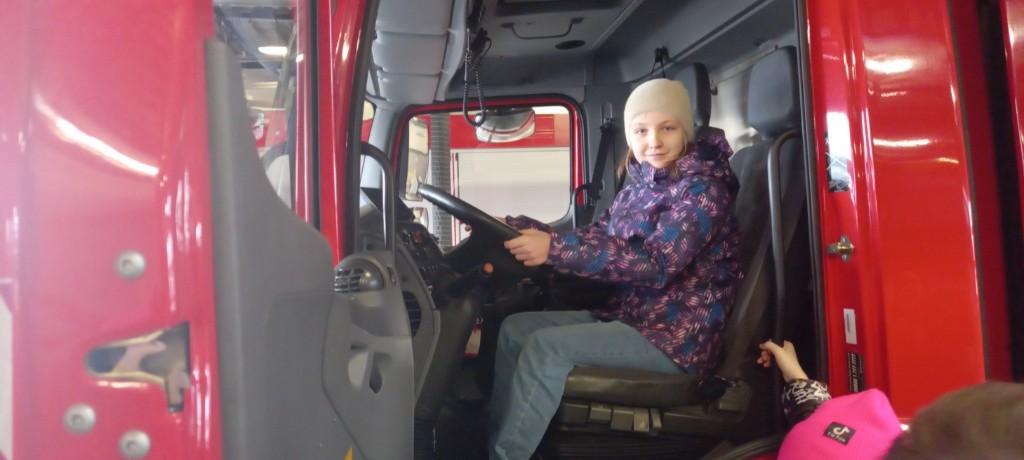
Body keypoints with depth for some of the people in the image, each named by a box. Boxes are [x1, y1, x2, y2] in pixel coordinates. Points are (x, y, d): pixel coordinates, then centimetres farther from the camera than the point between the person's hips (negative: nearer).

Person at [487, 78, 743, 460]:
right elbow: (595, 237, 7)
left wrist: (555, 248, -33)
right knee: (515, 328, 3)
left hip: (678, 336, -9)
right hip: (629, 315, 9)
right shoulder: (641, 186, 10)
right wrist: (514, 226, -4)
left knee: (545, 347, -23)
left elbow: (656, 262, -26)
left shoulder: (703, 187, -13)